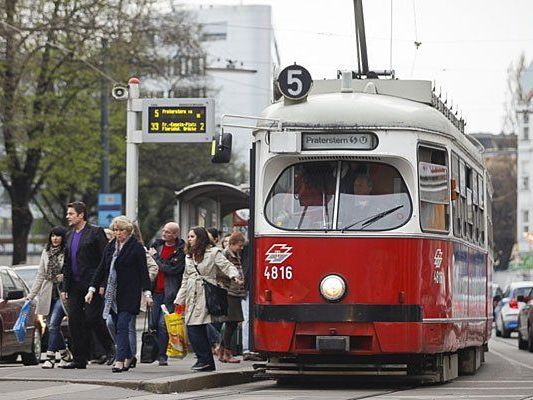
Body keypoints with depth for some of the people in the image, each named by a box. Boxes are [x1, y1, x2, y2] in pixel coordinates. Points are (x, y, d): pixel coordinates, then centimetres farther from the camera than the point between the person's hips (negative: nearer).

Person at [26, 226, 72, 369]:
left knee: (53, 324, -15)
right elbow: (40, 276, 17)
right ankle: (65, 355, 23)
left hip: (62, 293, -6)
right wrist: (31, 295, 14)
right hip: (49, 294, 6)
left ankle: (50, 357, -12)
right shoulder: (46, 253, 13)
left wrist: (65, 276, -20)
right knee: (53, 326, 9)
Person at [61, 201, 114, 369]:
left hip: (92, 285, -7)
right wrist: (65, 287, 15)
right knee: (74, 320, 3)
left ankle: (111, 348, 10)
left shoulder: (95, 232, -5)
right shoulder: (70, 235, 17)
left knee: (92, 318, -11)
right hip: (75, 286, 7)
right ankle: (79, 360, 7)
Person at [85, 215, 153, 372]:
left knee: (122, 326, -13)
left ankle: (120, 360, -16)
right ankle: (129, 357, 23)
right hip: (112, 294, 6)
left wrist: (147, 294, -11)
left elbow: (143, 271, -5)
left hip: (129, 295, -6)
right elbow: (102, 268, 15)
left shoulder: (136, 247, -3)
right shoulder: (111, 246, 13)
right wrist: (92, 289, 10)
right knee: (117, 327, 8)